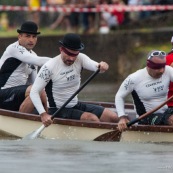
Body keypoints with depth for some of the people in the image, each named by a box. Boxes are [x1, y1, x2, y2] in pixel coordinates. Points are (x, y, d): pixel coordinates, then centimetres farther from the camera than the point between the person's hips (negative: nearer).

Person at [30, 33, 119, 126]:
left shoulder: (80, 59, -2)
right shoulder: (50, 67, -17)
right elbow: (34, 92, -19)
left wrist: (102, 66, -47)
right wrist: (43, 114, -33)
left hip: (77, 106, 7)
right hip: (59, 111, -7)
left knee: (113, 117, -5)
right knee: (92, 118, -27)